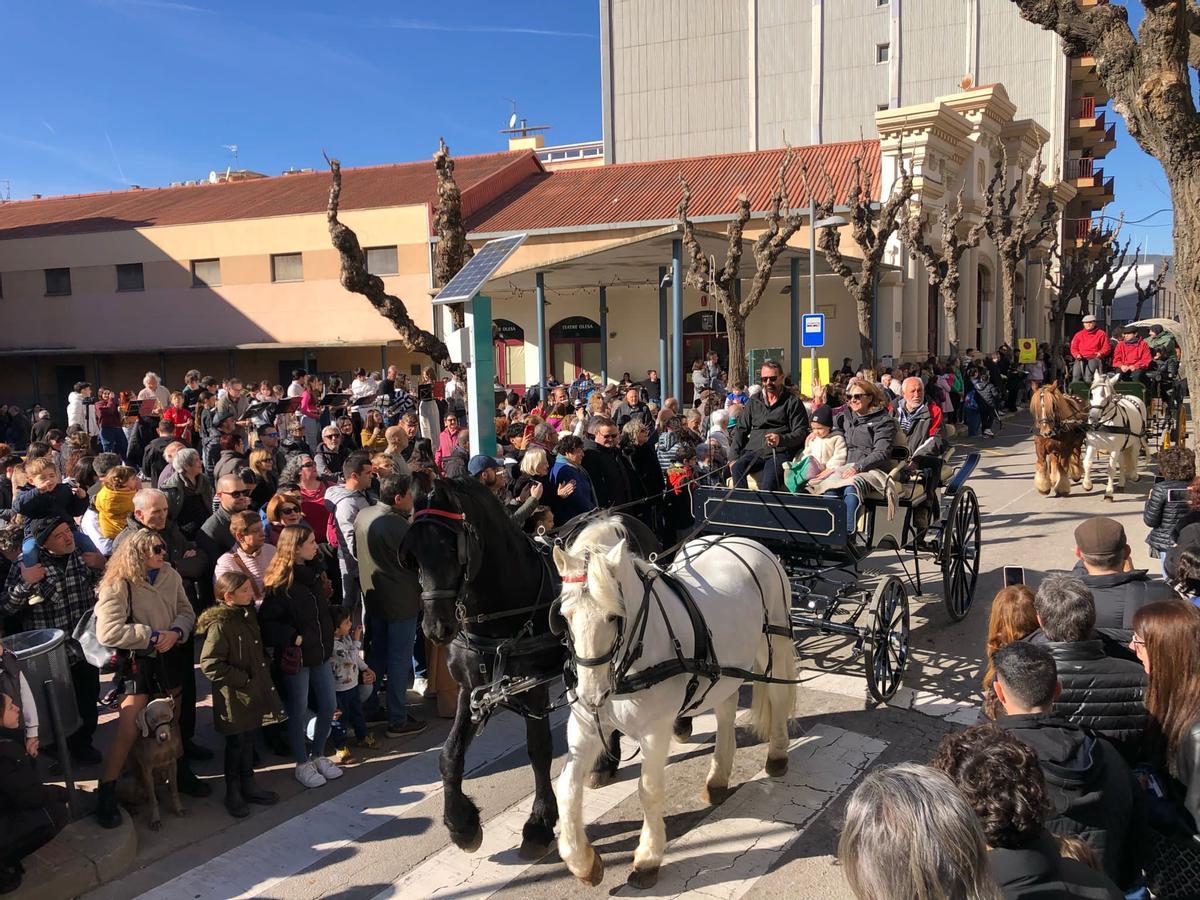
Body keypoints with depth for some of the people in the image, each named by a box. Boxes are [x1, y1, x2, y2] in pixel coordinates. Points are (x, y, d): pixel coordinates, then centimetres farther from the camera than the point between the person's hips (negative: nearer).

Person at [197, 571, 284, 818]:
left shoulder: (249, 616, 7)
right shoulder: (220, 625, -20)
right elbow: (210, 665, -24)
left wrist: (265, 670, 10)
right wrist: (242, 679, -19)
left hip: (255, 695, 8)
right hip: (235, 699, -7)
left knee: (249, 741, 18)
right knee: (235, 745, 6)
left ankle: (248, 786, 32)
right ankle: (233, 793, 22)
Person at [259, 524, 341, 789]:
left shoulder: (311, 574, 6)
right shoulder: (280, 585, -18)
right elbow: (266, 622, -18)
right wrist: (293, 638, -22)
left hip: (320, 653, 7)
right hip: (296, 657, -7)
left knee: (329, 706, 11)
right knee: (299, 712, 6)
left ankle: (318, 756, 29)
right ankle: (302, 765, 22)